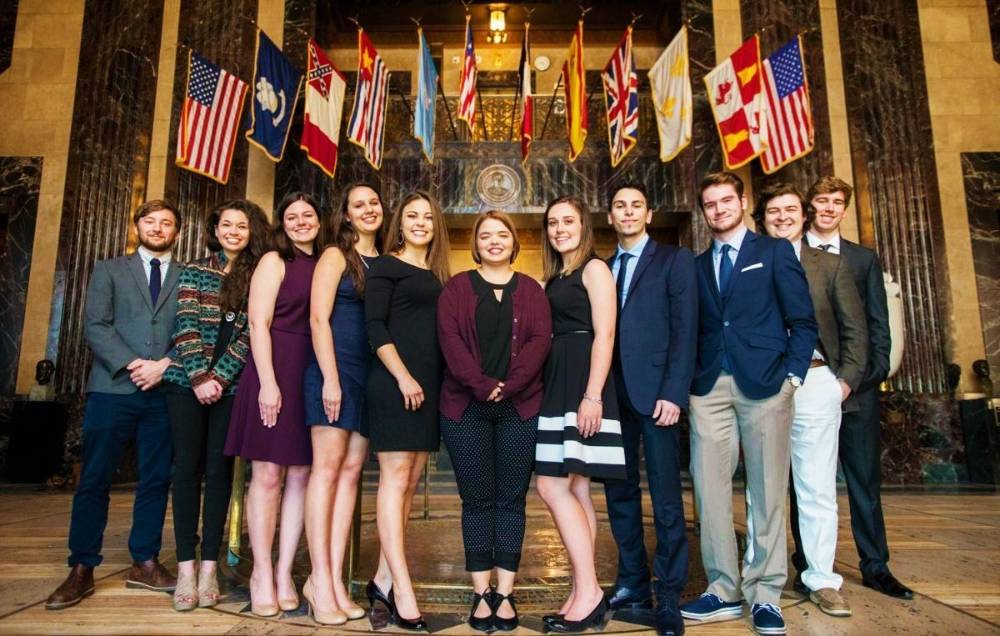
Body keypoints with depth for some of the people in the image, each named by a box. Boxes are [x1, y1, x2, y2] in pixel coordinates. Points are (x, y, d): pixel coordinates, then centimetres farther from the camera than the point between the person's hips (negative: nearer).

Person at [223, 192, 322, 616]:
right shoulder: (274, 262, 2)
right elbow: (258, 324, -6)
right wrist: (268, 382, -16)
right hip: (276, 371, -4)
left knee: (300, 475, 4)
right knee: (267, 474, -1)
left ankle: (285, 572, 13)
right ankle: (262, 574, 10)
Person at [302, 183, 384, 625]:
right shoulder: (335, 256, 3)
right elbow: (319, 317, -6)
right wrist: (330, 378, -15)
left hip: (371, 375, 5)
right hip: (335, 369, -5)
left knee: (351, 472, 3)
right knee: (327, 468, -5)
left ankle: (334, 579, 6)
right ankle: (321, 580, -1)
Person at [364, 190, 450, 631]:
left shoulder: (437, 276, 18)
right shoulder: (386, 267, 1)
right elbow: (375, 326, -9)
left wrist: (440, 382, 9)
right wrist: (403, 376, -17)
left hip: (428, 386, 7)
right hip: (394, 383, -7)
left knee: (410, 482, 8)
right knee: (395, 478, -6)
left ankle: (384, 578, 17)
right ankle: (403, 591, -4)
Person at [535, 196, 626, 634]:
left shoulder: (594, 269, -3)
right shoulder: (554, 278, 20)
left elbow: (604, 334, -12)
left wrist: (593, 395, -21)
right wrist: (549, 389, 7)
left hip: (582, 383, -8)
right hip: (557, 383, 8)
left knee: (553, 486, -12)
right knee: (575, 490, 8)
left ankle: (588, 592, -3)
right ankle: (583, 595, 14)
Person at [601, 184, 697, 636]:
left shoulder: (676, 260, 3)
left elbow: (685, 329, -6)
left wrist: (673, 393, -15)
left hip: (655, 392, -5)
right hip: (612, 394, 5)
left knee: (666, 499, 0)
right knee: (619, 493, 10)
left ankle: (669, 598, 9)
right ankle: (632, 583, 23)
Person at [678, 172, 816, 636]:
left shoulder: (775, 252, 8)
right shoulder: (697, 266, 17)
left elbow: (803, 321, 3)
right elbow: (694, 330, 14)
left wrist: (792, 375, -6)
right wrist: (690, 379, 2)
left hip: (764, 384, -3)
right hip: (709, 388, 3)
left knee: (768, 491, 2)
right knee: (709, 490, 1)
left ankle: (764, 594, 12)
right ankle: (724, 589, 12)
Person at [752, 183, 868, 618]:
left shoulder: (831, 265, 11)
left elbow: (854, 328, 9)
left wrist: (846, 380, 0)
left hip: (814, 382, 1)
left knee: (818, 488, 5)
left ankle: (821, 580, 17)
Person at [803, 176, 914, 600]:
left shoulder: (864, 259, 13)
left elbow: (878, 324, 10)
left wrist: (873, 372, -3)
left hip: (855, 386, 2)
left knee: (865, 478, 9)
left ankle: (875, 567, 20)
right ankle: (808, 566, 16)